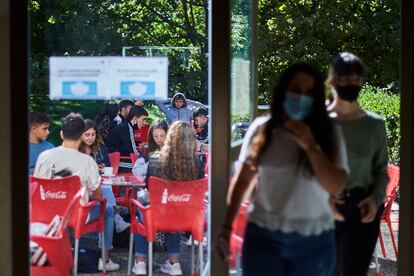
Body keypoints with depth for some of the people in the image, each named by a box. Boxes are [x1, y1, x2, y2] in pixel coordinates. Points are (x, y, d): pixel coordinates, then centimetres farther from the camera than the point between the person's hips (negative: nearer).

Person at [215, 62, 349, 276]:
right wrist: (227, 226, 7)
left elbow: (336, 187, -10)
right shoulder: (262, 129, 0)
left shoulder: (328, 134, -2)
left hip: (313, 241, 0)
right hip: (263, 236, 0)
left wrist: (310, 146, -18)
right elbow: (242, 180, 8)